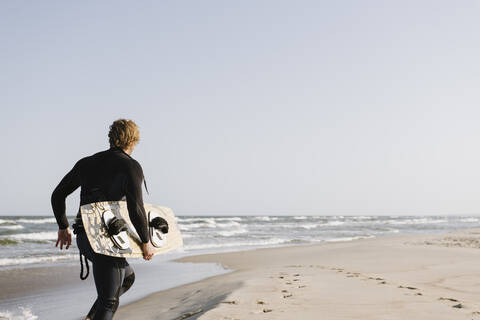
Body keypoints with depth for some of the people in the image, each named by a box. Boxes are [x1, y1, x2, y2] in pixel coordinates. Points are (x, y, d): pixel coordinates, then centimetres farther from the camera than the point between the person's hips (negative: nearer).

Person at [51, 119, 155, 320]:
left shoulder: (86, 163, 12)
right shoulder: (131, 167, -8)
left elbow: (57, 195, 16)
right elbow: (135, 208, -20)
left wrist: (63, 227, 27)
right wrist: (146, 241, -9)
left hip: (83, 238, 7)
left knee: (127, 277, 27)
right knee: (108, 302, 1)